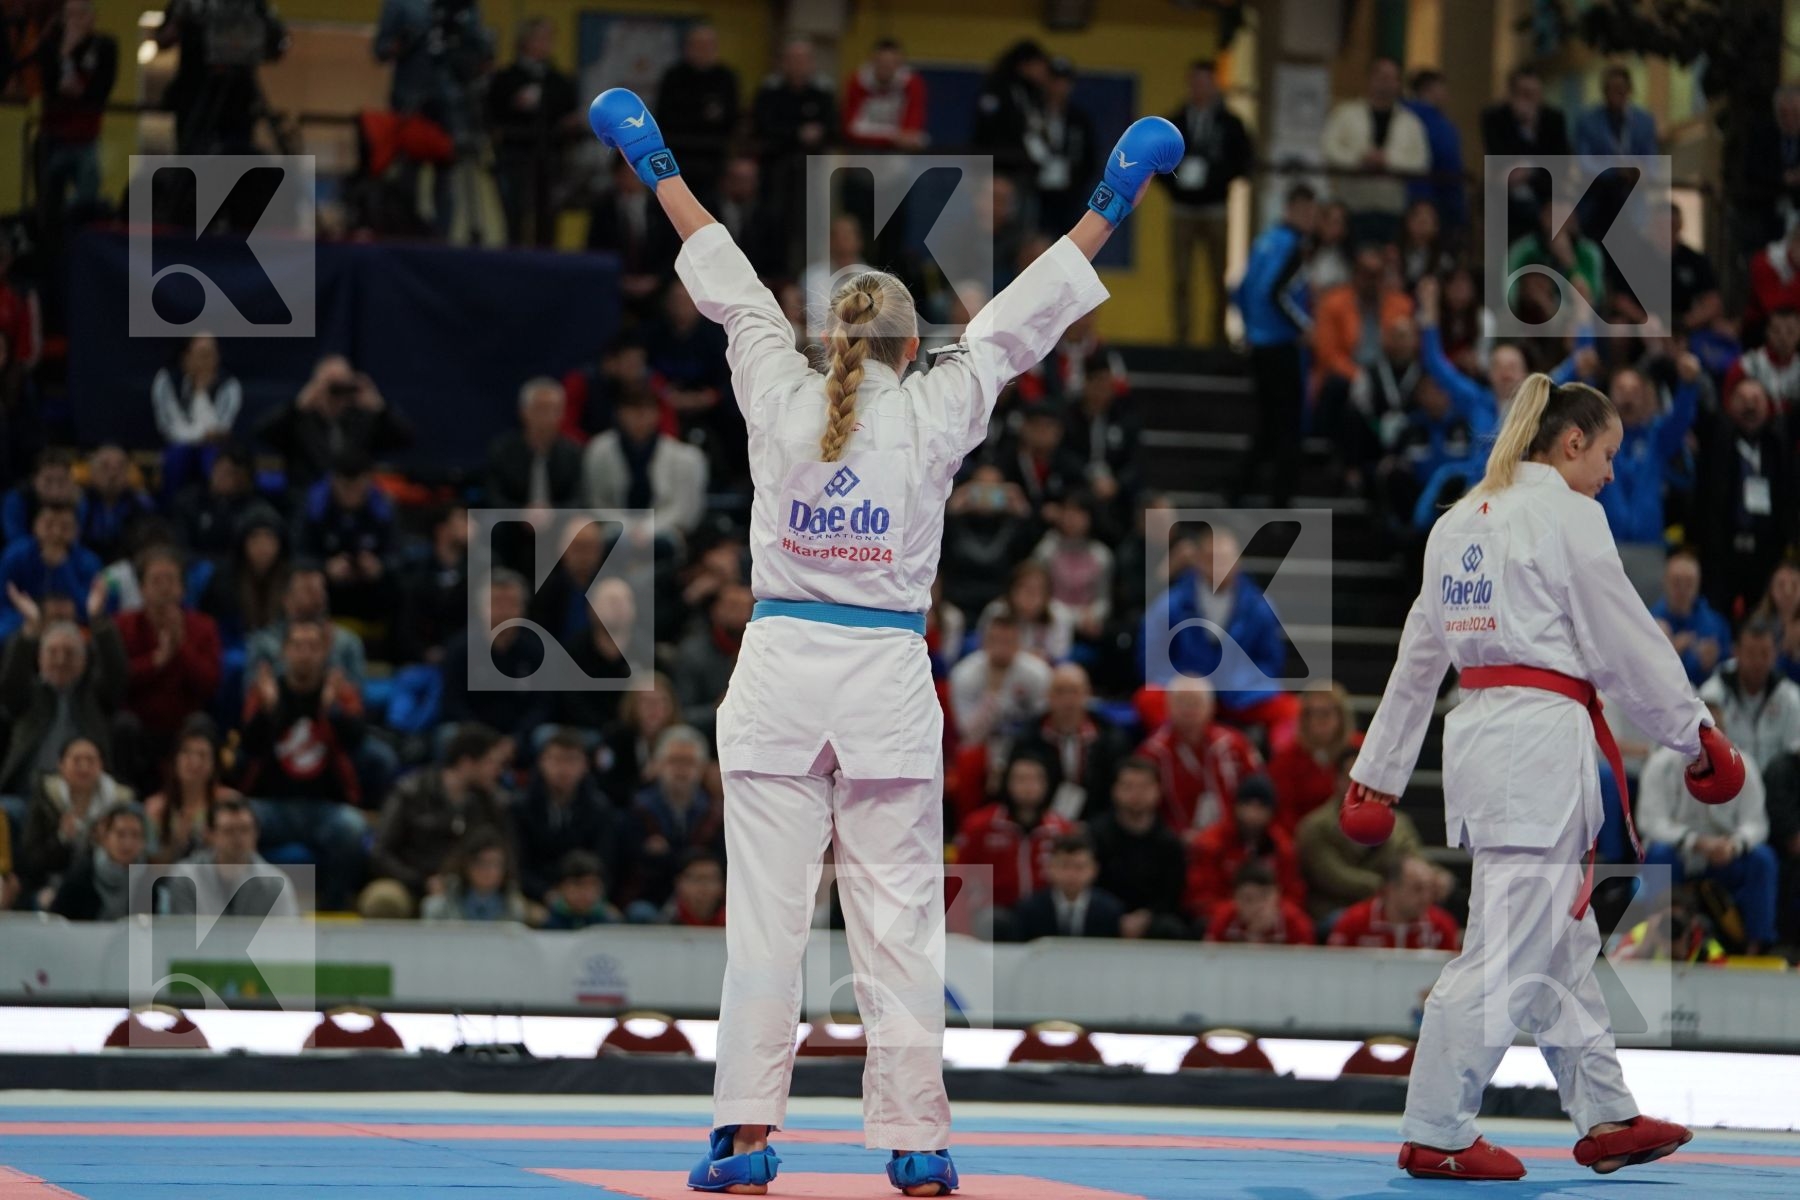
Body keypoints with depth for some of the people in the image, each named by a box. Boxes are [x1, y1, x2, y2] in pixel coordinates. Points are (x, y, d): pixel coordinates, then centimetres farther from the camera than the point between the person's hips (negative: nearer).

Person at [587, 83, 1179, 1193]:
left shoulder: (782, 401, 3)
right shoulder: (934, 417, 1)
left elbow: (735, 291, 15)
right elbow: (1018, 322, 9)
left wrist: (662, 174, 29)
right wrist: (1110, 206, 19)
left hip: (781, 665, 1)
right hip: (887, 674, -1)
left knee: (766, 915, 0)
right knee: (902, 916, 2)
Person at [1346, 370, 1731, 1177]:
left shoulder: (1459, 523, 16)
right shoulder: (1566, 515, -7)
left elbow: (1419, 654, 19)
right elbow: (1627, 640, -6)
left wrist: (1378, 772, 23)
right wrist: (1696, 735, 5)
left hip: (1476, 731, 9)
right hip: (1542, 733, -9)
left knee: (1565, 944, 16)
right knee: (1510, 946, -7)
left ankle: (1605, 1115, 22)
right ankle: (1435, 1134, -6)